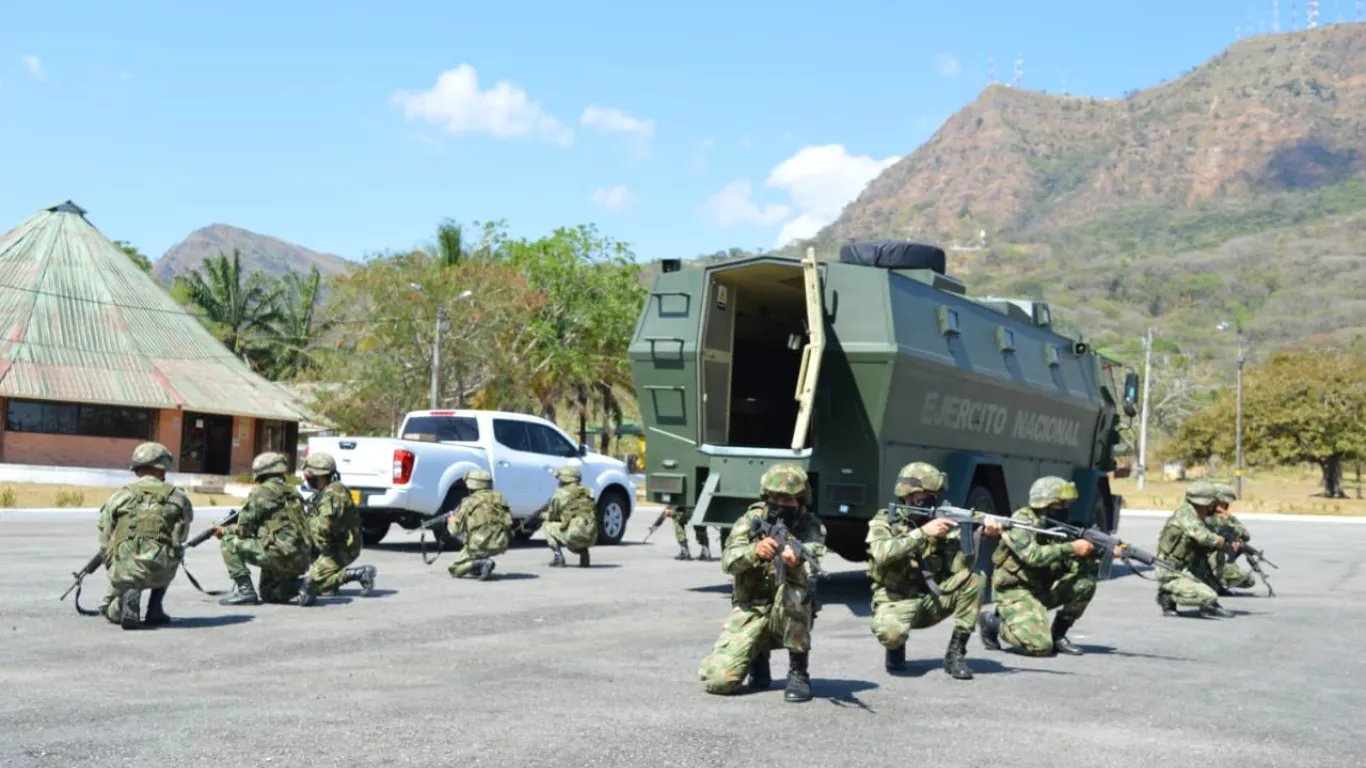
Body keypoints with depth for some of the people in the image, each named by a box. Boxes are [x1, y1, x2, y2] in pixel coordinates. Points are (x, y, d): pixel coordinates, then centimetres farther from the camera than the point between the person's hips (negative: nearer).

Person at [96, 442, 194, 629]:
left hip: (124, 570, 0)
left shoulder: (119, 496, 8)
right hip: (160, 571, 0)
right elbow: (181, 537, 20)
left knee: (113, 613, 29)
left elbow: (105, 540, 10)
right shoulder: (177, 497, 9)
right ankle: (155, 610, 22)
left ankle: (127, 595, -8)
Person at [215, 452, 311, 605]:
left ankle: (244, 591, -3)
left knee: (230, 543, 5)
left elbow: (243, 530, 1)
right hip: (301, 562, 8)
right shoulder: (292, 492, 21)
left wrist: (225, 531, 25)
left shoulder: (260, 493, -1)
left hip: (280, 556, -8)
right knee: (267, 594, 35)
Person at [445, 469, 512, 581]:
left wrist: (451, 520, 26)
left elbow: (454, 530, 1)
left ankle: (481, 564, -13)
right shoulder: (500, 498, 11)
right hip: (501, 545, 6)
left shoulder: (469, 502, -1)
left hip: (479, 546, -6)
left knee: (454, 569, 14)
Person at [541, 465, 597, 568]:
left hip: (574, 536, -5)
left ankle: (558, 555, 4)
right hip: (591, 538, 5)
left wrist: (544, 515, 35)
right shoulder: (588, 492, 19)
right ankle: (583, 552, 14)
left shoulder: (560, 494, 2)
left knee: (549, 526, 17)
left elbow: (551, 517, 11)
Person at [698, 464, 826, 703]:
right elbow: (728, 561, -17)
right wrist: (755, 550, -38)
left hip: (791, 615, -1)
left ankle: (798, 672, -19)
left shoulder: (811, 527, -7)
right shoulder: (752, 520, -3)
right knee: (717, 679, -18)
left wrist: (796, 561, -50)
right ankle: (758, 656, 16)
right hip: (750, 610, 1)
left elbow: (812, 570, -25)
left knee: (793, 588, -36)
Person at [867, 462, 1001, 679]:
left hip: (933, 599, 4)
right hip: (896, 600, -4)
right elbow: (882, 554, -27)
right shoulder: (884, 521, -5)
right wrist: (922, 533, -29)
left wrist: (981, 534, -29)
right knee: (891, 632, -38)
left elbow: (961, 567, -12)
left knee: (975, 578, -19)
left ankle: (956, 653, -11)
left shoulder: (941, 521, 2)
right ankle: (896, 648, 4)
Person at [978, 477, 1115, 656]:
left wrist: (1102, 556, -18)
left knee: (1085, 582, -11)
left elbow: (1076, 565, 0)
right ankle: (994, 621, 3)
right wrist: (1071, 548, -31)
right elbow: (1033, 556, -32)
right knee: (1040, 646, -23)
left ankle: (1058, 635, 3)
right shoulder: (1022, 520, -17)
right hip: (1015, 591, -7)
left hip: (1043, 589, 7)